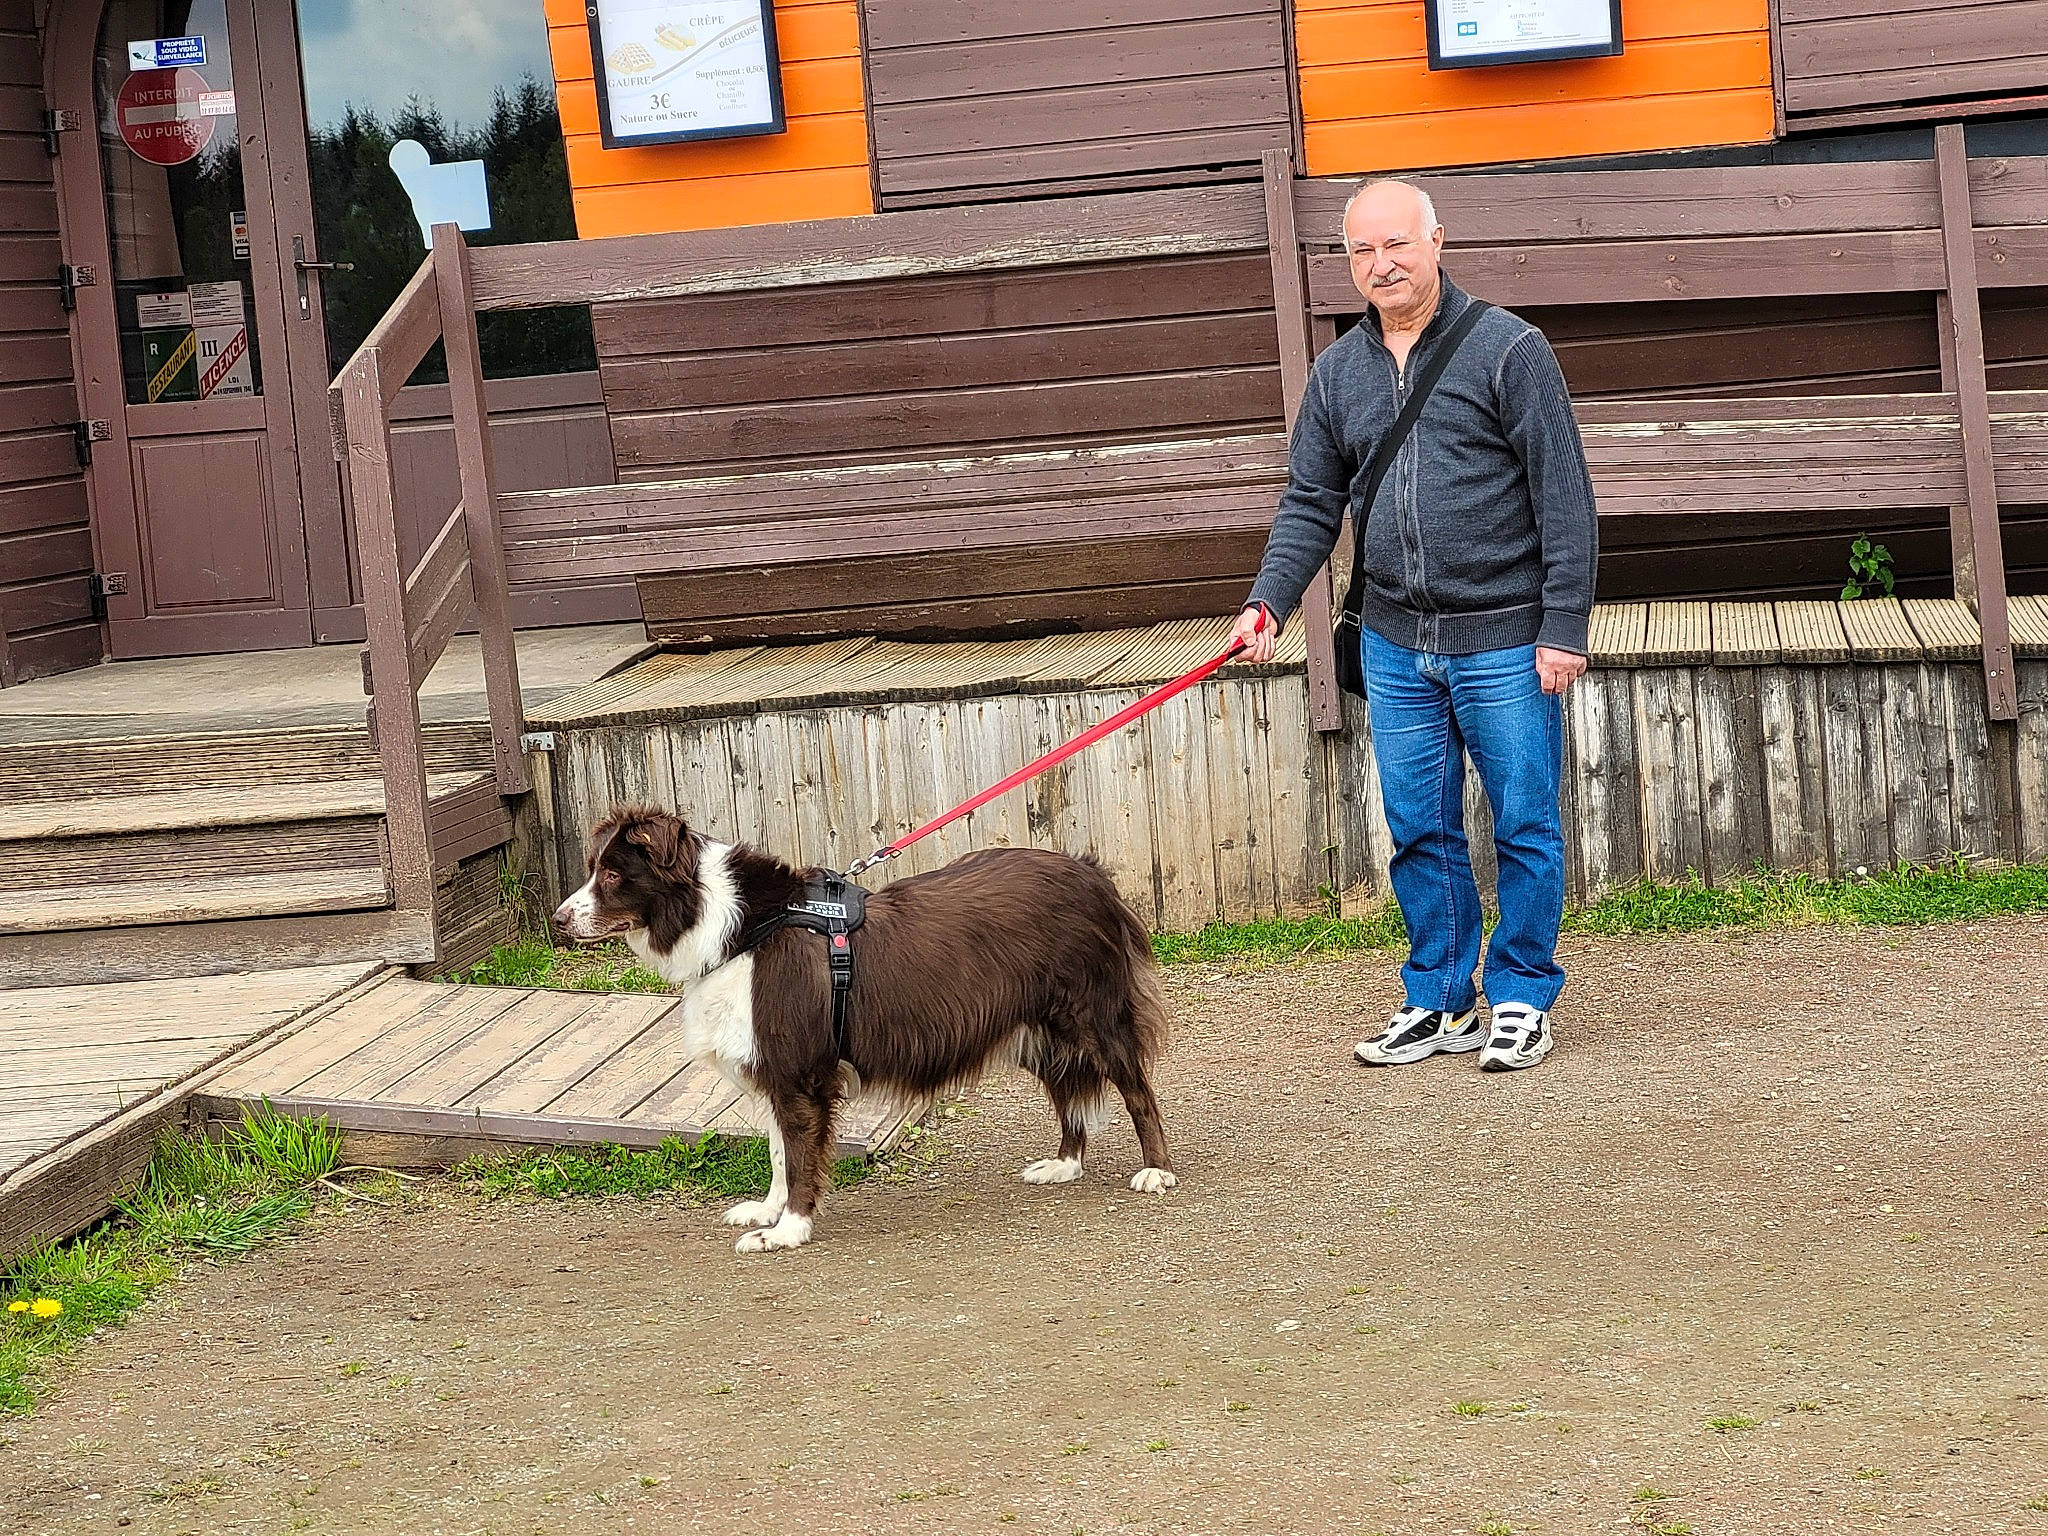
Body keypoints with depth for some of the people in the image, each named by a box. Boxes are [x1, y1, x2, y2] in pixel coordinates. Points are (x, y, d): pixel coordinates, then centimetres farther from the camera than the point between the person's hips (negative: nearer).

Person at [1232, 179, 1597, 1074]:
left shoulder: (1507, 348, -6)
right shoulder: (1338, 373, 8)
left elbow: (1563, 496, -8)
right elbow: (1311, 504, 12)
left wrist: (1564, 625, -12)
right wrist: (1269, 602, -4)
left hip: (1504, 640, -5)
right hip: (1395, 645, 5)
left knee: (1523, 825, 3)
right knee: (1419, 830, 10)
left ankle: (1521, 999, 15)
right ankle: (1440, 1001, 21)